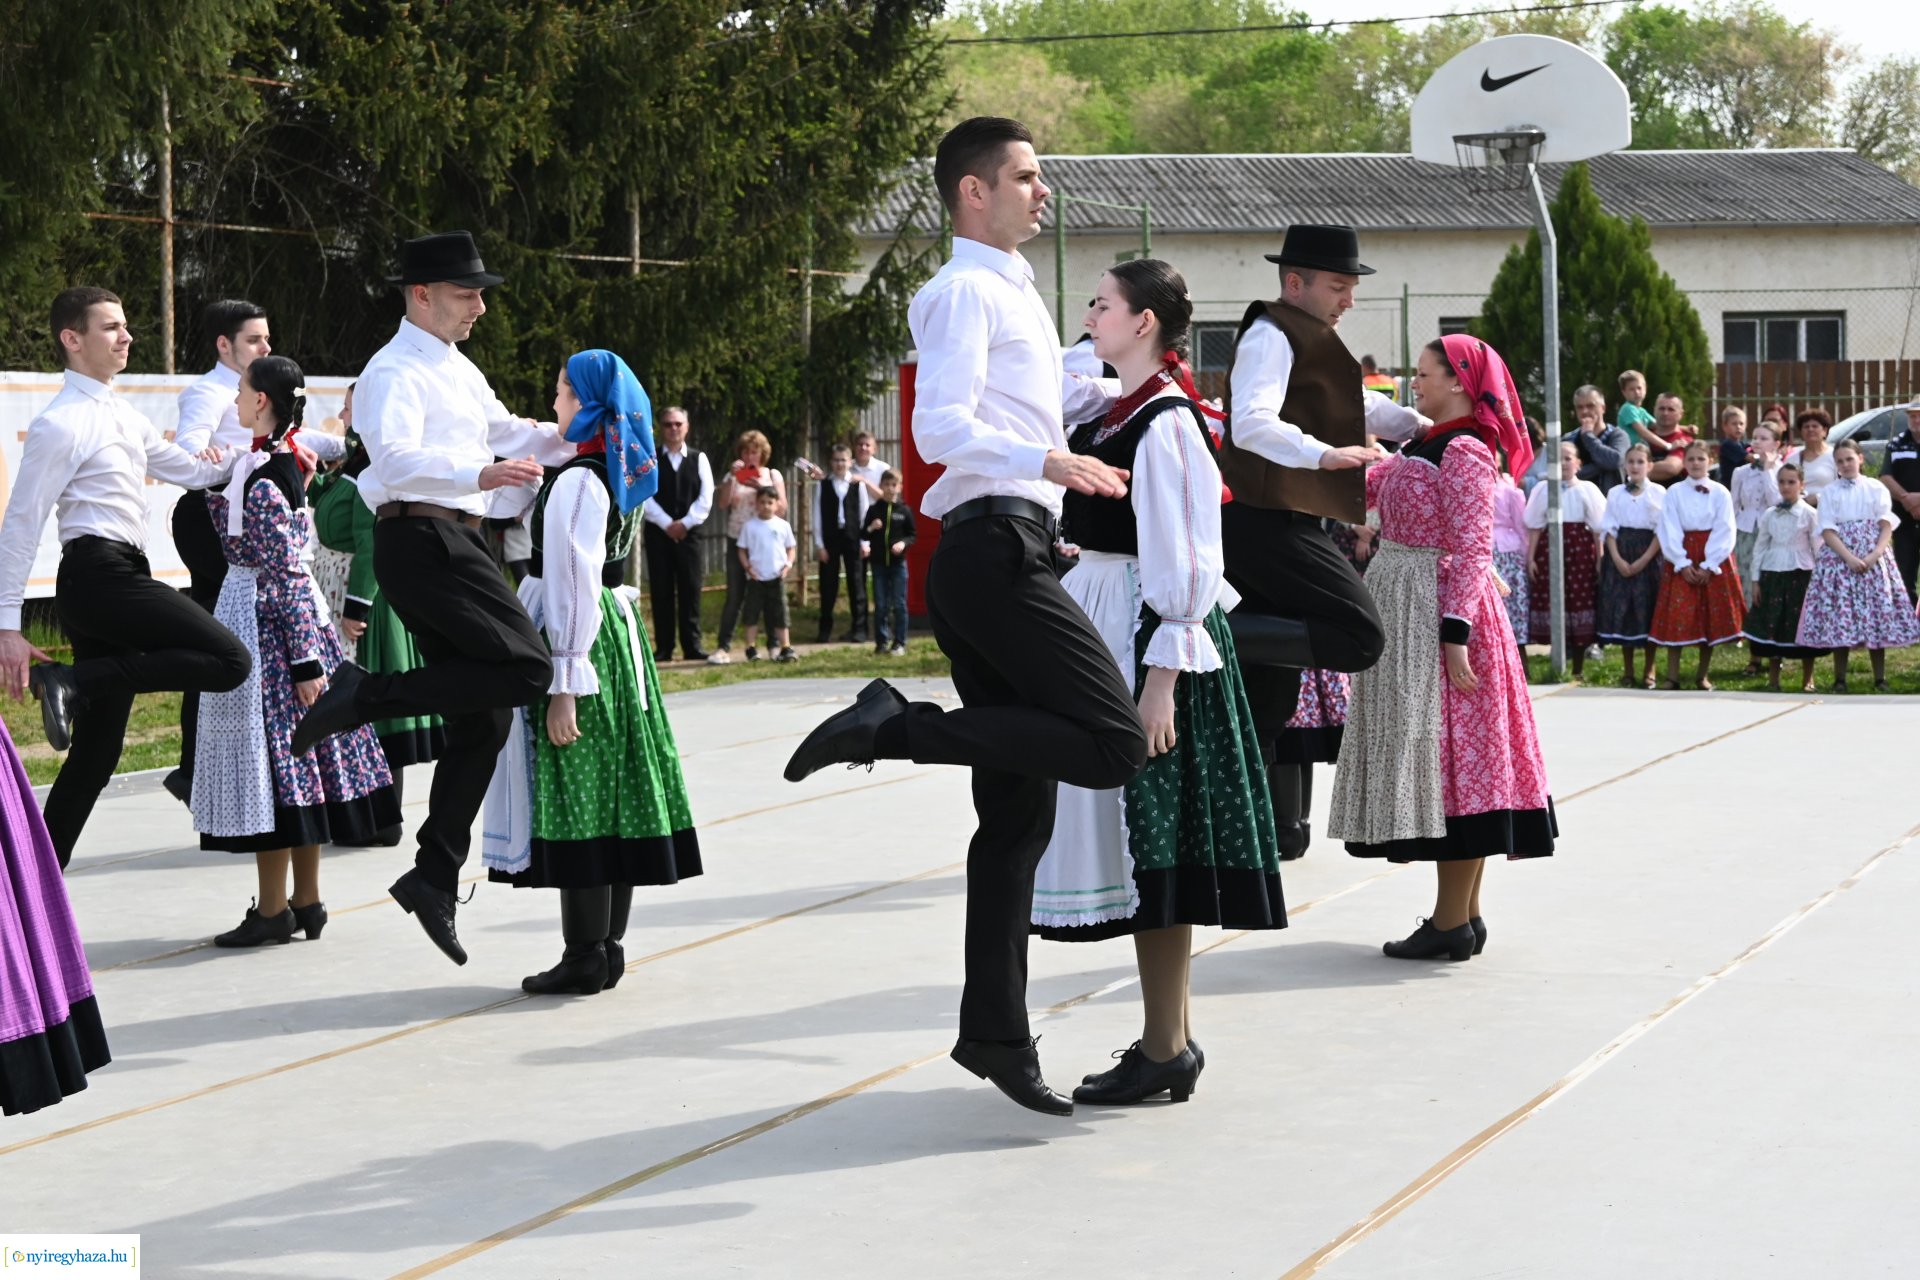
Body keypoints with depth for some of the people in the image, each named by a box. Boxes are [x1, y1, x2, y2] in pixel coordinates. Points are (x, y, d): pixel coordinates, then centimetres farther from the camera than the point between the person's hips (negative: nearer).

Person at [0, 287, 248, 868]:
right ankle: (73, 682, -18)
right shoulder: (61, 423, -9)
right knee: (229, 660, -20)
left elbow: (190, 469, 30)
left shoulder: (121, 414, 19)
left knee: (98, 749, 9)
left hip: (120, 579, 9)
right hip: (99, 574, -9)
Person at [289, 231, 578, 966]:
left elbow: (503, 431, 36)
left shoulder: (457, 369, 22)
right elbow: (395, 457, -27)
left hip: (454, 541, 10)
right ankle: (366, 695, -16)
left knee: (483, 719, 8)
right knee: (523, 668, -21)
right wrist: (478, 474, -41)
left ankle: (435, 876, 11)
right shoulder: (395, 372, -9)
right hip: (422, 539, -10)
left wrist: (573, 440, 19)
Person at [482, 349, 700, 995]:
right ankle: (608, 947, 18)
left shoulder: (576, 483, -17)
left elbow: (573, 586, -20)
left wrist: (564, 684, -20)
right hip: (617, 629, 9)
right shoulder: (625, 475, 10)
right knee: (611, 793, 11)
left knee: (575, 796, -4)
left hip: (579, 639, -9)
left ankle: (585, 958, -1)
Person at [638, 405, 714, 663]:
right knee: (661, 591, -1)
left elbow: (706, 497, 2)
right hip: (658, 532, -1)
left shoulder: (699, 459, 9)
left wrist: (685, 523, -9)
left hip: (688, 532, 1)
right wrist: (667, 524, -11)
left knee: (690, 590, -1)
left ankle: (692, 646, 2)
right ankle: (664, 648, 2)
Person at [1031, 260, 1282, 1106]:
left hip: (1145, 637, -10)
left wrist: (1160, 680, -21)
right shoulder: (1114, 414, 13)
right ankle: (1172, 1034, 22)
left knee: (1147, 835, -5)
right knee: (1135, 838, 13)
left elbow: (1178, 562, -19)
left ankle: (1164, 1054, 1)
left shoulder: (1165, 425, -15)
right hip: (1102, 631, 10)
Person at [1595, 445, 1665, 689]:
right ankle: (1628, 671, 10)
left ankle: (1649, 671, 9)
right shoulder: (1616, 494, 9)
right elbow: (1609, 529, 5)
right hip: (1620, 556, 2)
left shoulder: (1658, 493, 1)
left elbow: (1661, 531, -4)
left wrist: (1643, 560, -12)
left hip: (1647, 557, -2)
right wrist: (1617, 559, -9)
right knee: (1621, 610, 1)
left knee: (1647, 610, -2)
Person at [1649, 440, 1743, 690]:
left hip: (1714, 562, 0)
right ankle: (1672, 676, -2)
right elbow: (1670, 531, -2)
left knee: (1711, 617, 2)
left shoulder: (1720, 493, 1)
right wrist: (1683, 564, -12)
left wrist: (1709, 566, -12)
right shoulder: (1674, 492, 2)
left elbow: (1724, 532, -4)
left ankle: (1702, 675, 12)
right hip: (1682, 562, 0)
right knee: (1677, 616, -5)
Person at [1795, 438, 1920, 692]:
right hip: (1839, 557, 0)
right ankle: (1839, 679, 3)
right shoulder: (1829, 493, 7)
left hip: (1874, 559, 0)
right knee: (1839, 615, -4)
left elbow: (1886, 526, 1)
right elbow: (1828, 531, -1)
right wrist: (1850, 558, -15)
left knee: (1877, 614, -1)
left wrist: (1876, 554, -15)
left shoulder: (1877, 489, 7)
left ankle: (1880, 679, 5)